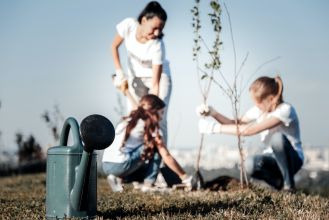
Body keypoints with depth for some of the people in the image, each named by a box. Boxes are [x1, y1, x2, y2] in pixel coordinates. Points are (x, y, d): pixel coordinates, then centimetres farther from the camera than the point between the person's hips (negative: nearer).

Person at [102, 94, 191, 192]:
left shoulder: (128, 121, 22)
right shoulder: (150, 126, 0)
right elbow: (166, 157, -1)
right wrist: (185, 177, 6)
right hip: (121, 165, -8)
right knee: (155, 148, 6)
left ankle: (117, 178, 9)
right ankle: (148, 185, 0)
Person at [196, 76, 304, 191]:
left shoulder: (285, 110, -26)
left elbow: (249, 130, -34)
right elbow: (236, 124, 1)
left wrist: (216, 127, -31)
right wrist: (213, 113, -16)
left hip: (293, 160, -5)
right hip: (273, 158, 5)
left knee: (277, 137, -37)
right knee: (250, 164, -29)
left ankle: (289, 183, -16)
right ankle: (279, 182, 2)